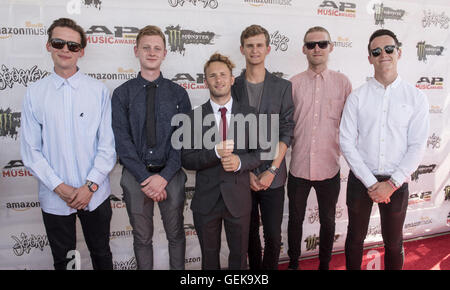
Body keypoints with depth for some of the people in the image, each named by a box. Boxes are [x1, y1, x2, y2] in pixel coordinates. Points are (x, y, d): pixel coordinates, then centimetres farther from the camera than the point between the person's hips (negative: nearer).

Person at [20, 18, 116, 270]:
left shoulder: (99, 91, -5)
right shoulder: (35, 93, -2)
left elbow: (108, 145, -5)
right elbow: (31, 150, -2)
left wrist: (90, 186, -12)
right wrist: (60, 187, -10)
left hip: (95, 194, -1)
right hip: (54, 197, 1)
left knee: (101, 254, 18)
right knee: (62, 258, 19)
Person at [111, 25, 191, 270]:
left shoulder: (178, 93, 1)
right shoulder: (122, 94, 0)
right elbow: (121, 140, -6)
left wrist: (164, 177, -14)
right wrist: (144, 178, -13)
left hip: (170, 175, 0)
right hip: (135, 176, 0)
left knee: (175, 234, 15)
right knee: (142, 237, 14)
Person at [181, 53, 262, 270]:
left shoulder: (249, 115, -1)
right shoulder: (194, 117, -3)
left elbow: (259, 153, 0)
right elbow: (186, 159, -8)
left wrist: (240, 161, -21)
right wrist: (215, 152, -25)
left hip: (238, 199, 1)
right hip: (206, 200, 0)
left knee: (239, 255, 19)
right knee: (209, 256, 20)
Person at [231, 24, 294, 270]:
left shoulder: (283, 87, 3)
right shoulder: (232, 87, 3)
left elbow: (286, 133, -1)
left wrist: (271, 170, -10)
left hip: (273, 176, 0)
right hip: (241, 174, 1)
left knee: (273, 235, 5)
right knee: (249, 232, 13)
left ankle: (270, 268, 27)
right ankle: (254, 268, 33)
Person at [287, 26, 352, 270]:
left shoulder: (342, 82, 0)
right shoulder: (293, 83, 0)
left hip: (329, 167, 0)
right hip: (299, 166, 0)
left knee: (327, 220, 16)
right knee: (295, 219, 15)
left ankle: (324, 264, 37)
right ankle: (293, 262, 36)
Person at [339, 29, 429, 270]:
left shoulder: (416, 98, -2)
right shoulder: (357, 97, -3)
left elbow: (417, 146, -5)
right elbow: (347, 143, -7)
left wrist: (392, 183, -13)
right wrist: (370, 183, -11)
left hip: (396, 183, 0)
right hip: (360, 179, 0)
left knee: (393, 242, 15)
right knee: (355, 237, 15)